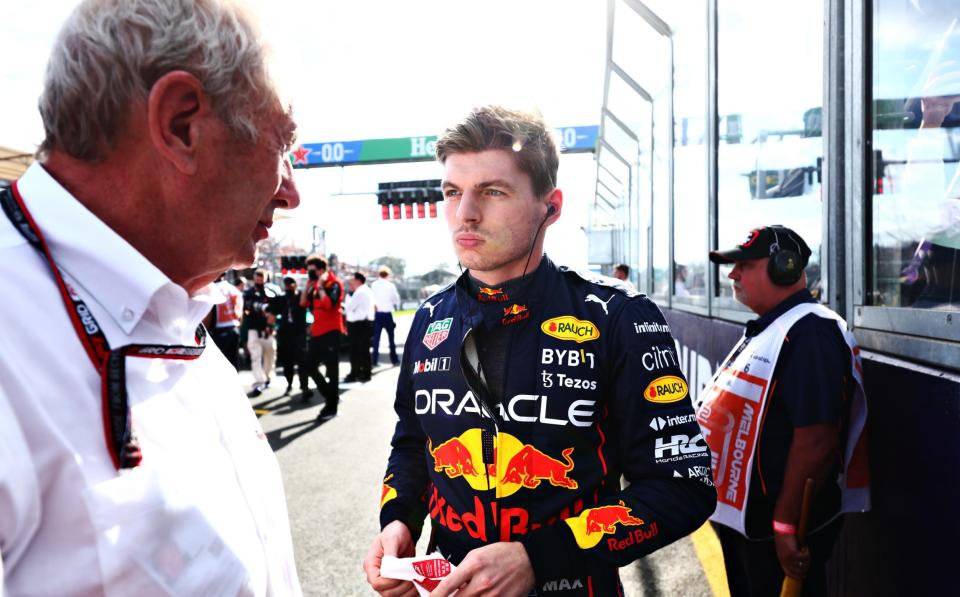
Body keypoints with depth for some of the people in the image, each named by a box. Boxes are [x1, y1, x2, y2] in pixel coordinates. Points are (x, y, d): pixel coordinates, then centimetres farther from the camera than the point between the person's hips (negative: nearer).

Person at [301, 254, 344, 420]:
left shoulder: (334, 283, -10)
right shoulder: (315, 286, 13)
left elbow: (328, 304, -25)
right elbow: (303, 303, 8)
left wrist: (320, 286, -17)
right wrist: (308, 285, 1)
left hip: (331, 331, -8)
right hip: (317, 331, 9)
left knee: (331, 369, -1)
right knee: (310, 366, 13)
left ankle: (331, 407, 7)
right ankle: (331, 396, 27)